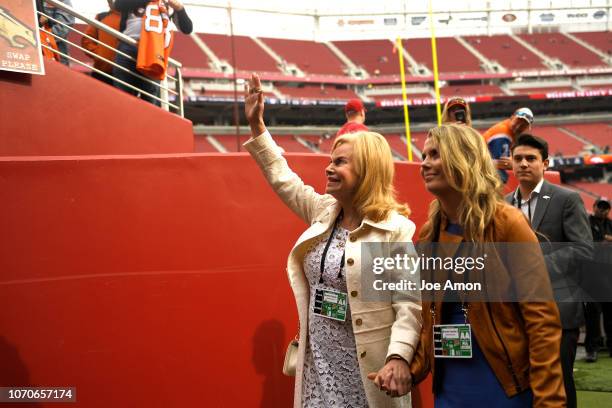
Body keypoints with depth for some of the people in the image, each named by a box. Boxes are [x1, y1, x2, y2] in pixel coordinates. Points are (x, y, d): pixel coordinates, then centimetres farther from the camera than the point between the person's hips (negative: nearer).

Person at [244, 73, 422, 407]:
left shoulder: (396, 229, -11)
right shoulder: (324, 212, 9)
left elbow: (410, 304, -16)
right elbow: (283, 179, 20)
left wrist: (399, 357, -29)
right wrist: (257, 126, 17)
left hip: (365, 369, -6)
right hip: (319, 364, 6)